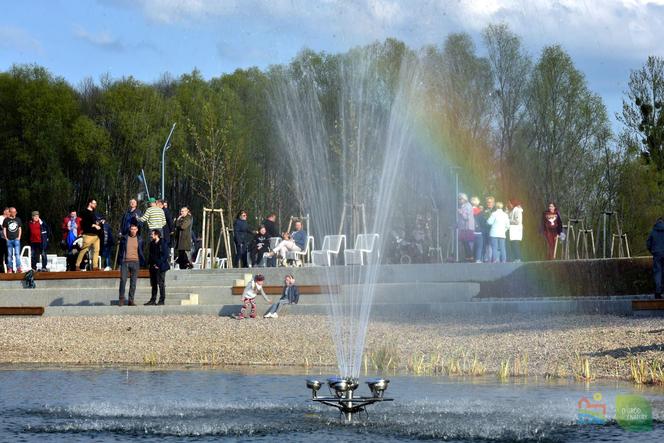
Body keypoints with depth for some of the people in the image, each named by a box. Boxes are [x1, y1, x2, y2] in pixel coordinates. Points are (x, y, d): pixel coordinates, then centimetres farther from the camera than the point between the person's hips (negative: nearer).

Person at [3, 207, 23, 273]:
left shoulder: (18, 219, 10)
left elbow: (20, 229, 14)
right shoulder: (6, 220, 4)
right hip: (9, 240, 0)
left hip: (16, 239, 0)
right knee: (9, 254, 3)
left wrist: (19, 237, 3)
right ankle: (10, 268, 8)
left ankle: (18, 267, -13)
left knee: (17, 253, -10)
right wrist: (6, 238, -3)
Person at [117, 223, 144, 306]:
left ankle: (131, 300, 5)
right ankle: (121, 298, 1)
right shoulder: (124, 238, 4)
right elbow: (120, 250, 9)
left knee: (133, 282, 1)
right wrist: (120, 261, 3)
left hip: (135, 262, 1)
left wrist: (142, 262, 8)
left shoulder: (139, 239, 8)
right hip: (125, 261, -1)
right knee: (123, 280, -9)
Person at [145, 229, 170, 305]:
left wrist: (158, 264, -14)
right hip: (153, 267, 7)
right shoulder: (152, 244, 14)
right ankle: (153, 300, 13)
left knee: (161, 284, -5)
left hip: (160, 267, -7)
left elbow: (165, 255, -12)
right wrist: (150, 263, 8)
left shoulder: (163, 243, -8)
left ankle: (162, 300, -1)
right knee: (154, 284, 9)